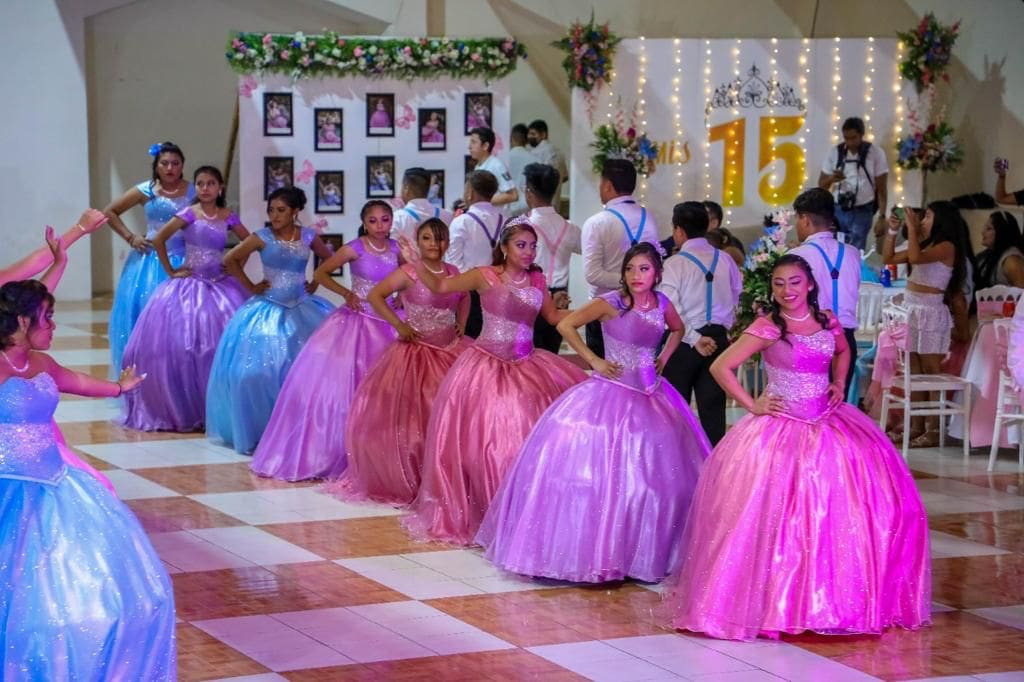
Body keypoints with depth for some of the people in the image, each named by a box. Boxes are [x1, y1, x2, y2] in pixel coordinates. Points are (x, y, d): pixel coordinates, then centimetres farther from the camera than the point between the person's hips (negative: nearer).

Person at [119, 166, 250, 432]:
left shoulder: (228, 217, 4)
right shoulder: (189, 215, -5)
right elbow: (158, 240, -7)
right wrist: (170, 271, -5)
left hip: (220, 285, 3)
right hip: (190, 285, -3)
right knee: (180, 344, -7)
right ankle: (180, 408, 5)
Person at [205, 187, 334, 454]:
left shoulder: (308, 237, 1)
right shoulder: (262, 238, -6)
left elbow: (329, 259, 18)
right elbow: (230, 260, -3)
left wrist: (315, 283, 7)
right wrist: (251, 287, -3)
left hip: (301, 310, 2)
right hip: (268, 310, -2)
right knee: (258, 369, -8)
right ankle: (259, 431, 4)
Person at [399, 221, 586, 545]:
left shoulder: (537, 281, 7)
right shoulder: (486, 277, -6)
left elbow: (553, 316, 19)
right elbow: (440, 286, -6)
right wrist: (417, 263, -21)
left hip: (528, 366, 4)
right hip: (488, 365, -4)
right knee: (484, 437, -3)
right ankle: (481, 508, 9)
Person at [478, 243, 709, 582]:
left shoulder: (662, 304, 3)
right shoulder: (611, 303, -11)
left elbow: (678, 329, 25)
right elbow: (565, 325, -10)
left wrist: (663, 357, 9)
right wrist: (593, 360, -11)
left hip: (651, 398, 5)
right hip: (611, 394, -5)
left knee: (653, 474, 6)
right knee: (599, 471, -7)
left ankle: (645, 554, 16)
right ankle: (593, 551, 1)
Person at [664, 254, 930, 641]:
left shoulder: (827, 323, 6)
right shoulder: (767, 328, -9)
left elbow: (842, 352, 28)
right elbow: (720, 368, -12)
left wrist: (839, 384, 11)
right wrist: (752, 406, -11)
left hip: (828, 425, 5)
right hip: (781, 429, -5)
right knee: (776, 513, -11)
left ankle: (841, 599, 11)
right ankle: (778, 603, 0)